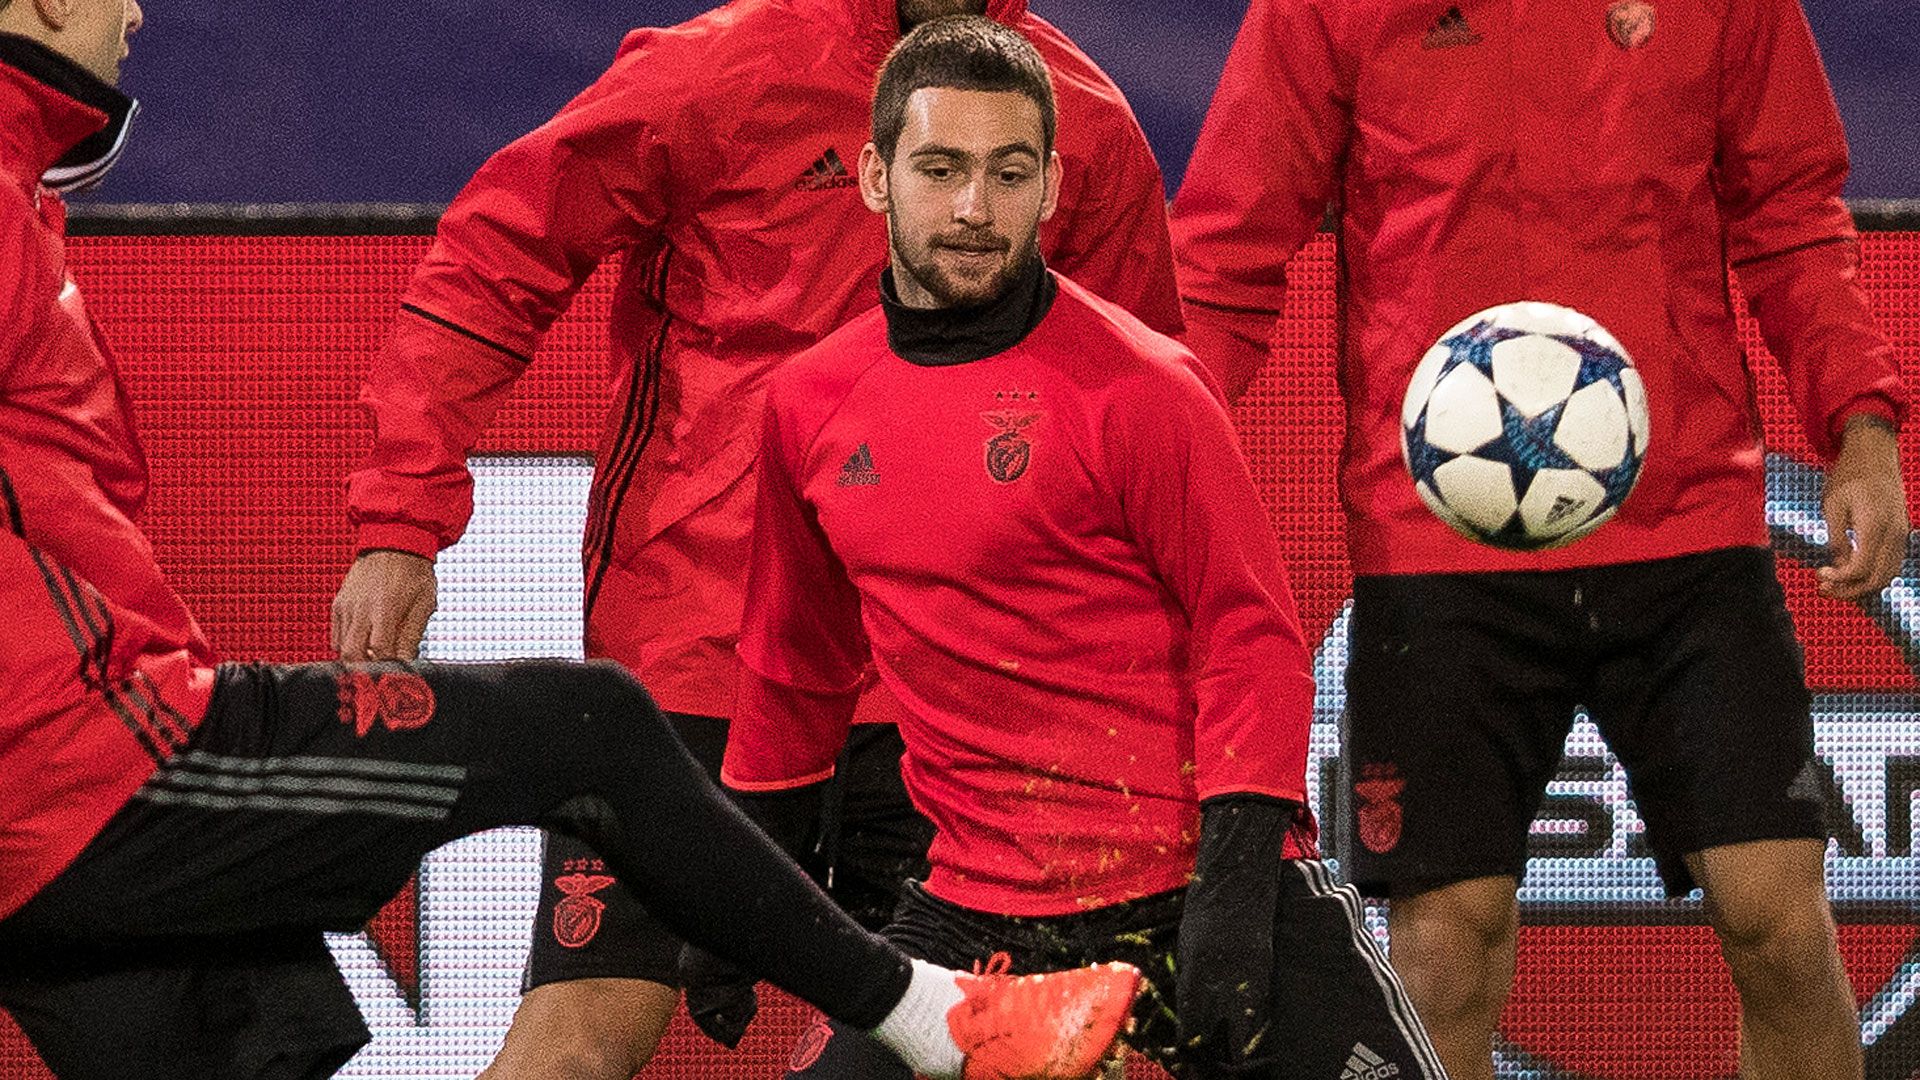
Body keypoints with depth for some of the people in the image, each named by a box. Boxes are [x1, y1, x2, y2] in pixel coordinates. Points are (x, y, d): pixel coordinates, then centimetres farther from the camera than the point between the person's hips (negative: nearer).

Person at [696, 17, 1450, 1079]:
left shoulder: (1137, 385, -8)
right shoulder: (808, 405, 7)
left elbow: (1252, 637, -8)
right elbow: (796, 669, 21)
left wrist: (1232, 887, -17)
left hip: (1196, 884, -3)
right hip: (978, 916, 4)